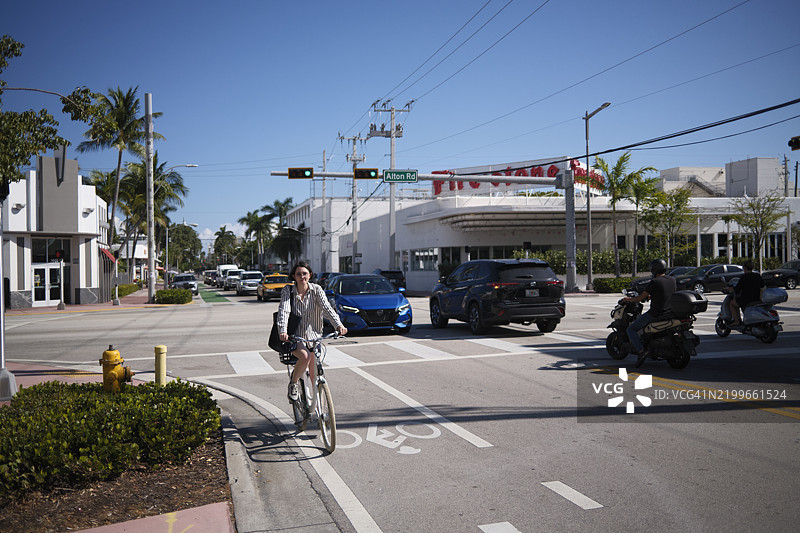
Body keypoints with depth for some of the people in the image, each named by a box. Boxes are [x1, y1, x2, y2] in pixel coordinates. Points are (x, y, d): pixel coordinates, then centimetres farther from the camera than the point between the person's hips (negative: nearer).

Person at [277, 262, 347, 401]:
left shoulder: (316, 289, -4)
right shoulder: (287, 291, -7)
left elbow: (327, 307, -15)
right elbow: (283, 311, -20)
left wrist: (339, 325, -32)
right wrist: (282, 331, -38)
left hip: (313, 336, 2)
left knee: (314, 374, 6)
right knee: (305, 356, -33)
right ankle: (293, 383, -5)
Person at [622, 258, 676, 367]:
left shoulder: (654, 282, -15)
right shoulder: (672, 280, 6)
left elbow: (641, 298, -12)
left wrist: (629, 299, 6)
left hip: (655, 314, -8)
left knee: (631, 329, 0)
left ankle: (641, 351, -19)